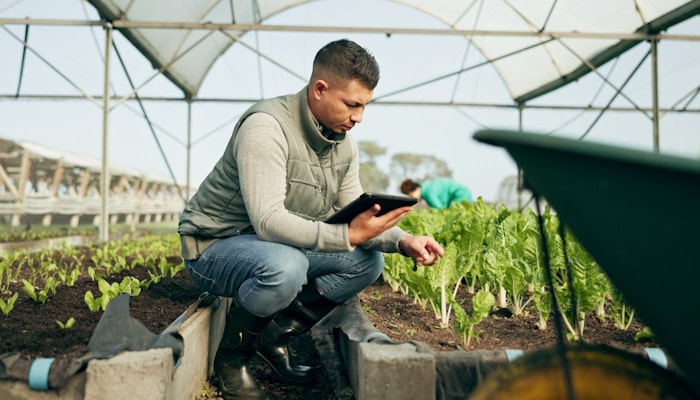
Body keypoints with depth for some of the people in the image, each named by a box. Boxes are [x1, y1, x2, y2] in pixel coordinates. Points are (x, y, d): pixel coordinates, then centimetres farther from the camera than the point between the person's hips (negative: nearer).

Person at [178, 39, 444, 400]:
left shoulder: (344, 143, 0)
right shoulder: (267, 127, -26)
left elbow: (354, 216, 0)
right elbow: (268, 221, -34)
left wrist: (403, 240, -18)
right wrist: (348, 236, -36)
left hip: (279, 247, 8)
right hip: (213, 246, -7)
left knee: (367, 261, -6)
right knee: (285, 267, -38)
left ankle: (276, 335, 0)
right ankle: (231, 353, -9)